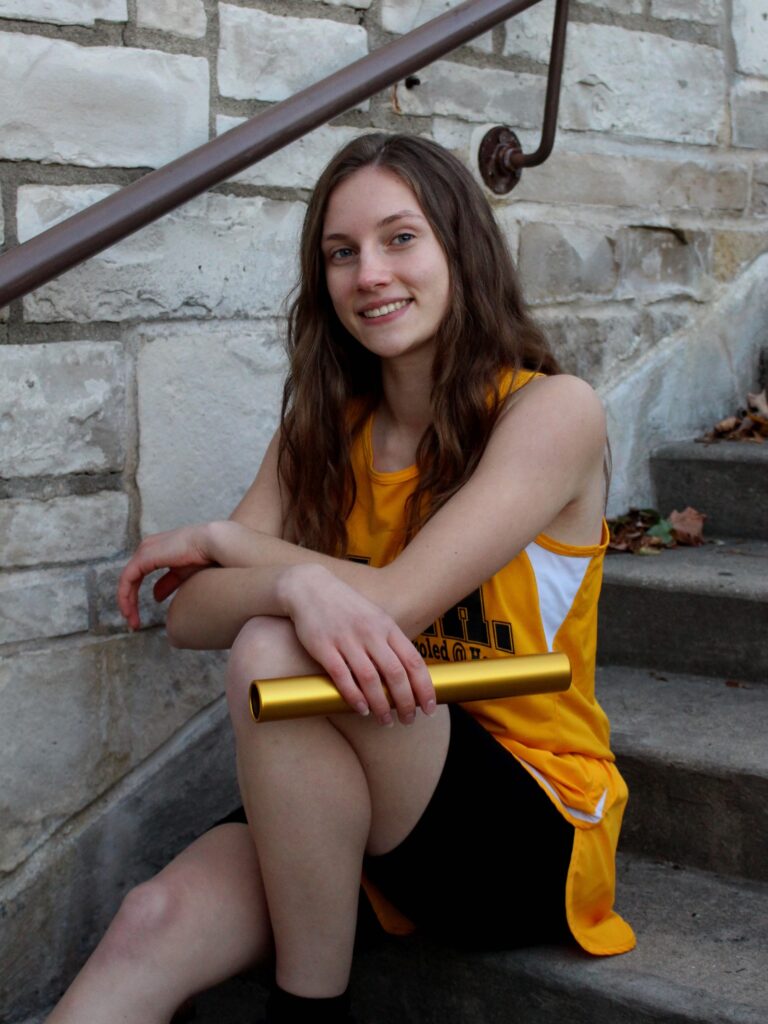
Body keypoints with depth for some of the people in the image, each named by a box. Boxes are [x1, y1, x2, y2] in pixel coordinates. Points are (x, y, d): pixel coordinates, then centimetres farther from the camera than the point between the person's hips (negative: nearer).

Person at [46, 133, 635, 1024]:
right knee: (154, 925, -26)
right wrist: (294, 582, -28)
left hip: (534, 828, -4)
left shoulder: (552, 410, -10)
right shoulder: (323, 432, 6)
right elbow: (188, 615, -5)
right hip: (342, 817, 4)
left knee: (273, 652, -28)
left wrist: (227, 540, -7)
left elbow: (393, 602, -20)